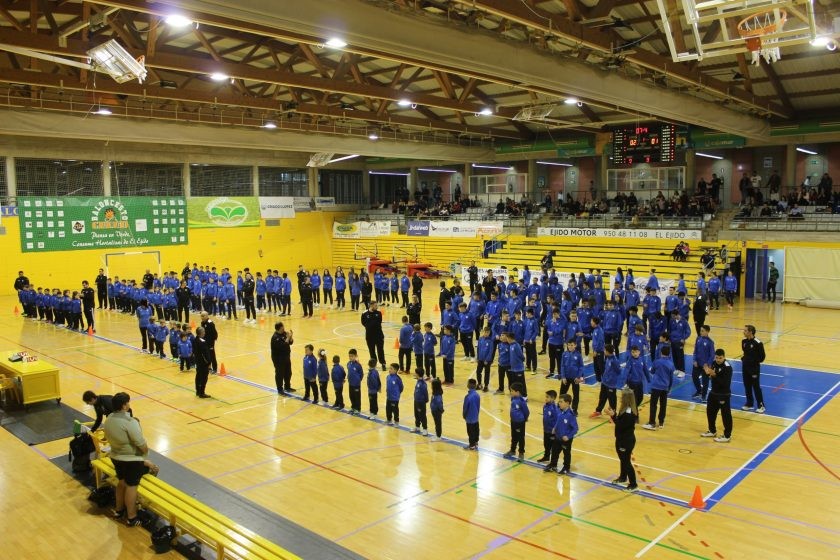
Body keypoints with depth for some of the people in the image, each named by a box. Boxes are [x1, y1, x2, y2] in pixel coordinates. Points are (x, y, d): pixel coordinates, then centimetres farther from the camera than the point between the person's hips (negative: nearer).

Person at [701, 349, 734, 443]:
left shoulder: (727, 367, -22)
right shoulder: (714, 364, 0)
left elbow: (725, 383, -28)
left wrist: (714, 375, -34)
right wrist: (708, 372, -14)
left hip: (724, 395, -8)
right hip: (713, 393, 8)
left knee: (726, 415, 2)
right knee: (710, 412, 19)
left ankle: (727, 436, 14)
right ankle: (712, 431, 37)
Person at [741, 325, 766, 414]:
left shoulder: (758, 343, -18)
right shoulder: (744, 341, 3)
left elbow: (762, 356, -10)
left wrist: (755, 362, -8)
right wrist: (744, 359, 6)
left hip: (754, 368, -7)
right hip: (745, 367, 7)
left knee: (756, 387, 1)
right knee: (747, 386, 14)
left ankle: (760, 405, 12)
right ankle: (749, 404, 26)